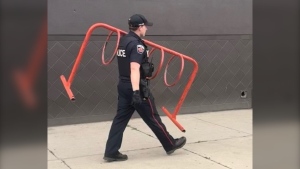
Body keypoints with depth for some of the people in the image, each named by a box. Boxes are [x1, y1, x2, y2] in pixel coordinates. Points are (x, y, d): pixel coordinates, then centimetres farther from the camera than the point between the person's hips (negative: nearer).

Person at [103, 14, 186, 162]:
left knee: (120, 118, 8)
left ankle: (111, 152, 6)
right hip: (137, 87, -8)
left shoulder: (123, 41, 10)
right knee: (152, 118, 4)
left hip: (123, 86, 9)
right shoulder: (137, 44, -18)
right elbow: (134, 69, -28)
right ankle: (170, 144, 20)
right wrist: (136, 91, -34)